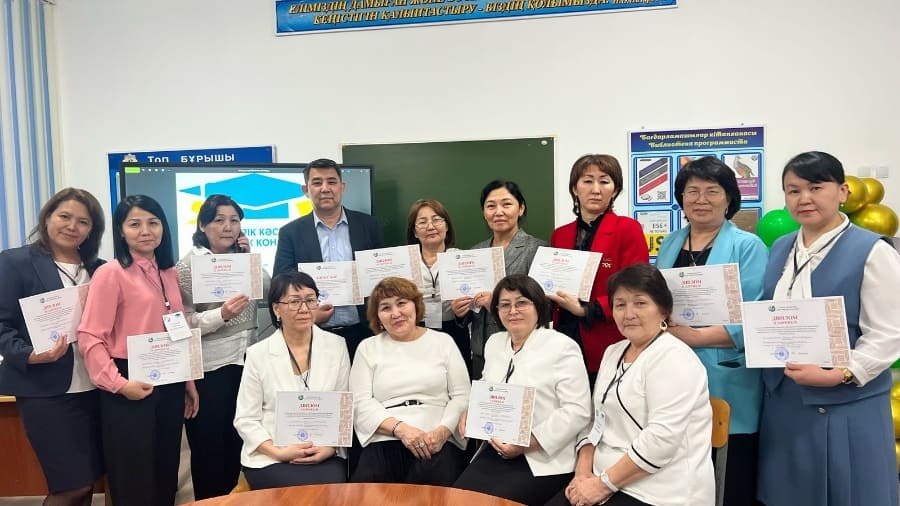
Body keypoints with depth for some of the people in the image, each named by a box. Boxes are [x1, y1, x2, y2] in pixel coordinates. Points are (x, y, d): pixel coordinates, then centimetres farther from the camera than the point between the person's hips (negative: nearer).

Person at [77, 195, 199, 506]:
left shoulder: (169, 274, 10)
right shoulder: (111, 273, -10)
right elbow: (90, 338, -14)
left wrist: (189, 382, 13)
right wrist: (118, 383, -21)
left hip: (170, 385, 6)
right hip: (132, 389, -6)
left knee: (167, 476, 16)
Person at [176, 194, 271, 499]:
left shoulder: (241, 257, 9)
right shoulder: (189, 264, -8)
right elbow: (183, 321, -13)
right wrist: (221, 314, -28)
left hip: (245, 360, 6)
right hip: (210, 367, -6)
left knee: (237, 440, 16)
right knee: (209, 445, 7)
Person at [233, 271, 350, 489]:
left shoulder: (337, 345, 4)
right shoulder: (258, 354, 0)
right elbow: (245, 419, 1)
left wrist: (331, 446, -10)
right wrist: (279, 452, -11)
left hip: (324, 455, 1)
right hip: (269, 458, -1)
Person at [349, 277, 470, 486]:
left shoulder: (442, 341, 15)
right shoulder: (368, 347, 16)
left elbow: (461, 396, 8)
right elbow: (361, 403, 5)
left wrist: (442, 431, -11)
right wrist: (400, 428, -11)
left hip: (437, 442, 0)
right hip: (383, 441, 1)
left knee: (433, 481, -31)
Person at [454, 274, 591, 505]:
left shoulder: (562, 347, -8)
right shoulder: (494, 343, 13)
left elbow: (577, 410, -14)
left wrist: (527, 444, -18)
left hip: (543, 460, -5)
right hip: (495, 452, 6)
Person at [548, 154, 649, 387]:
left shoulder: (628, 229, -4)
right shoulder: (559, 235, 11)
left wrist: (586, 310, -16)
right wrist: (547, 294, -4)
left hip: (610, 346, -4)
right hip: (565, 340, 5)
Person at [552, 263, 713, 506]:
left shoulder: (673, 358, -13)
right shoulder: (613, 352, 11)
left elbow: (662, 439, -21)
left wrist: (604, 483, -17)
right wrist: (583, 473, -3)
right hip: (605, 481, 6)